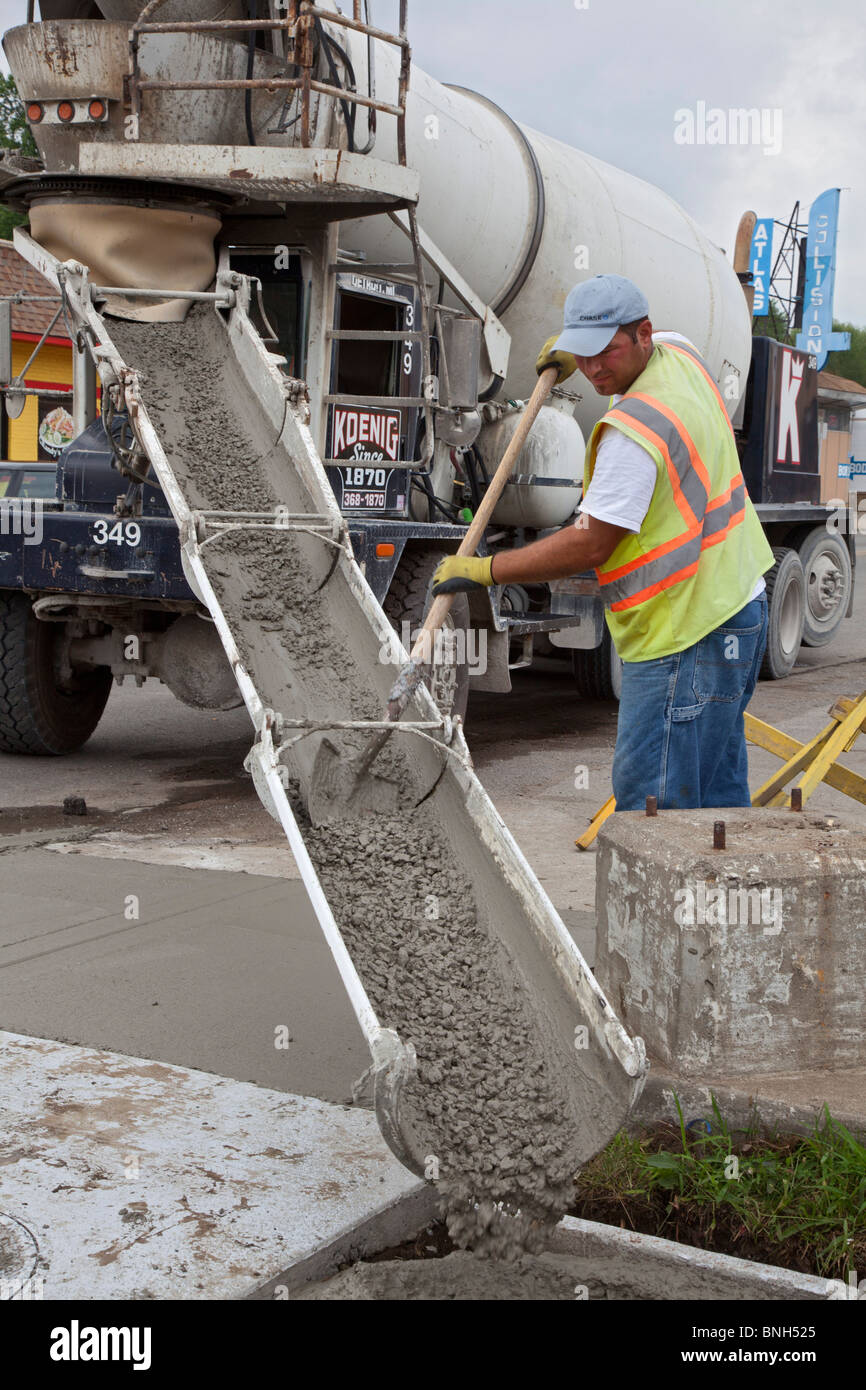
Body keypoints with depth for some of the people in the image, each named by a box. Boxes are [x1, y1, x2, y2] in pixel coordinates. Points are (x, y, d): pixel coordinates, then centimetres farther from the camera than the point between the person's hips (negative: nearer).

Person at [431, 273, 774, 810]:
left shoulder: (634, 429, -23)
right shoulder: (681, 353, 6)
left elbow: (589, 546, -20)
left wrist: (483, 570, -13)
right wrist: (575, 351, 24)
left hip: (686, 637, -10)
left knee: (650, 797, -7)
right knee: (717, 789, 17)